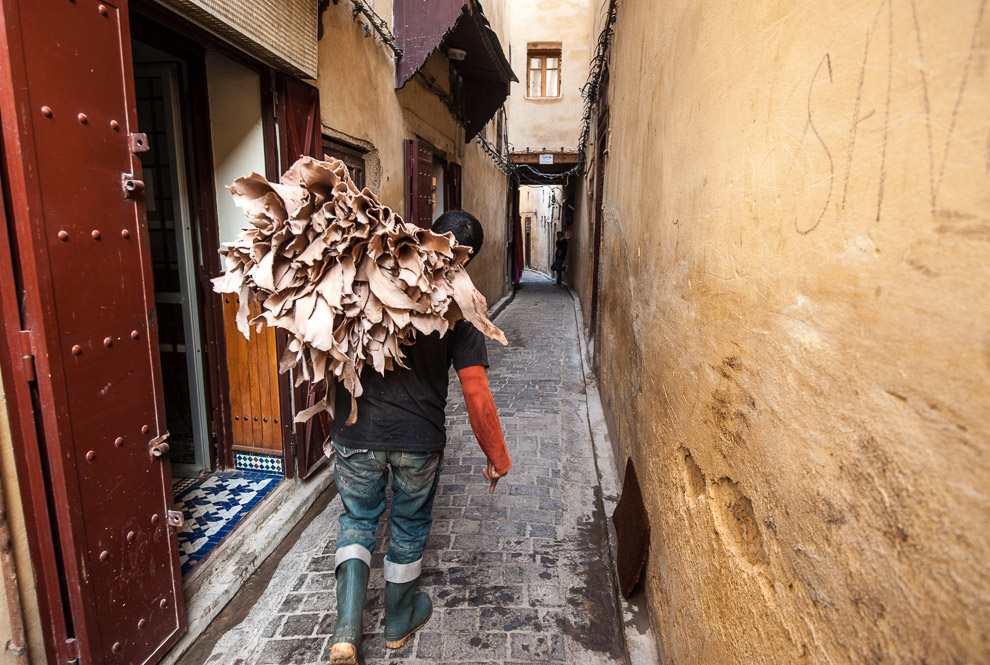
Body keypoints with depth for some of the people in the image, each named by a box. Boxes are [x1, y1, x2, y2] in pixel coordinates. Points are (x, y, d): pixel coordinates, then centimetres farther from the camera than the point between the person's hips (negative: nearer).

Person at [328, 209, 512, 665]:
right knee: (409, 527, 22)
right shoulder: (459, 307, -13)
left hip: (356, 433, 2)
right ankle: (399, 622, 42)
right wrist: (497, 458, -4)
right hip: (419, 439, -1)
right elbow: (476, 393, -12)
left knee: (357, 520, 24)